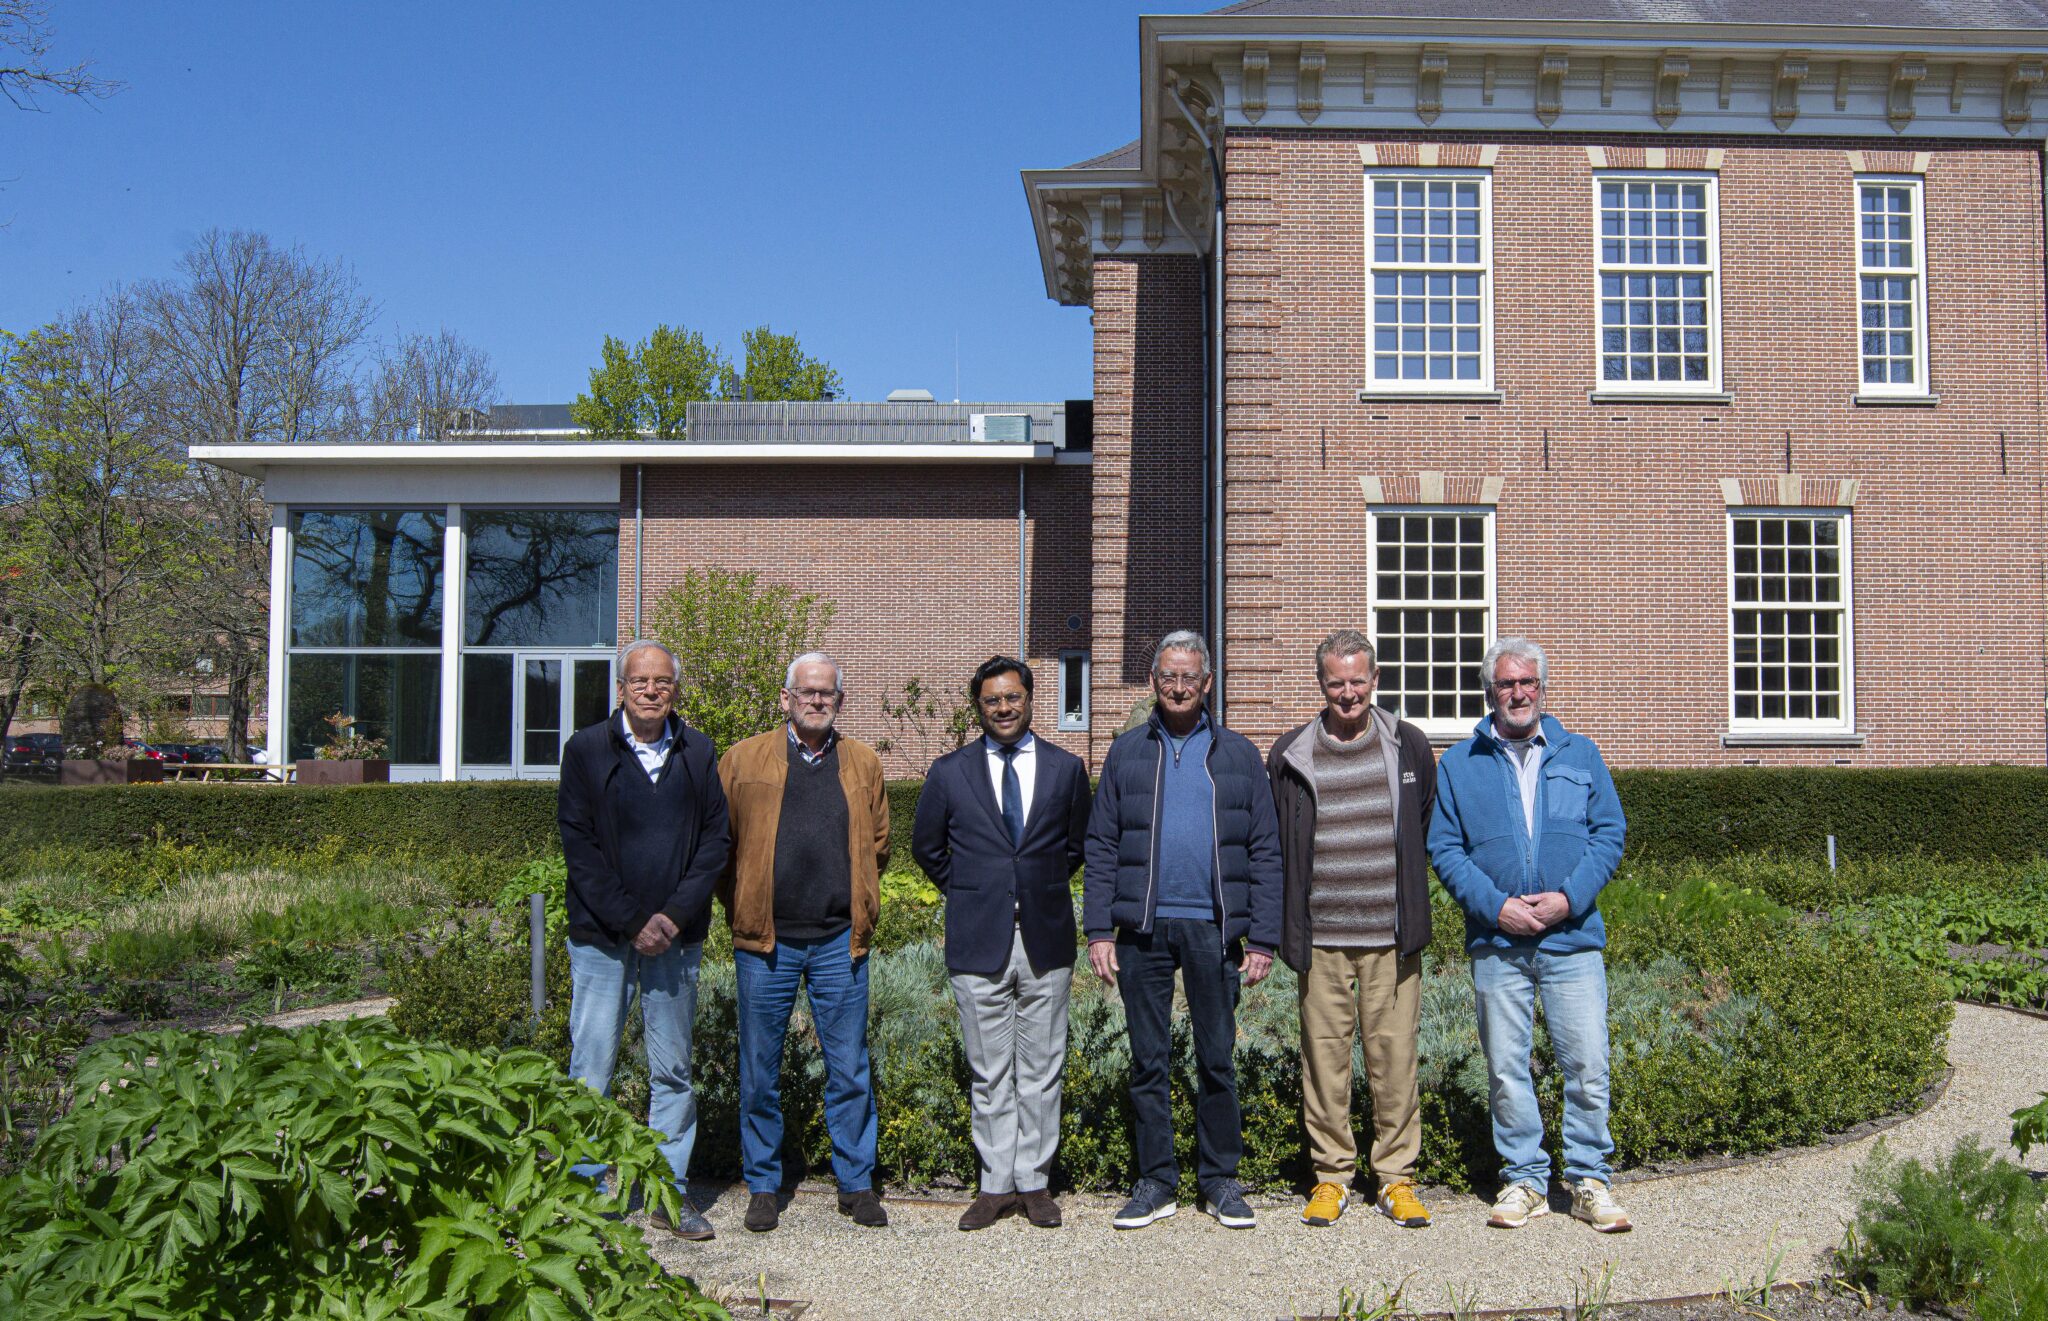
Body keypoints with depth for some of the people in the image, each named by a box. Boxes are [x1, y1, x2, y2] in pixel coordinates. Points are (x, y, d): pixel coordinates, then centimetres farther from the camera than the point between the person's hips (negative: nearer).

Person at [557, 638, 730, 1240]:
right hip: (603, 936, -2)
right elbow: (578, 844, -4)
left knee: (673, 1070, 8)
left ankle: (672, 1192, 18)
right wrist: (631, 921, -11)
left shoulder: (697, 753, 7)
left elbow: (715, 840, 4)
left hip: (675, 936, 2)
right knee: (591, 1069, 0)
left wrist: (675, 914, -8)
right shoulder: (587, 749, 1)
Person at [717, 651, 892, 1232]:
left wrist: (858, 908, 11)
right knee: (760, 1072, 6)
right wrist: (742, 911, 4)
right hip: (765, 942, -1)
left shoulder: (864, 765, 10)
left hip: (840, 940, 1)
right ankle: (762, 1186, 19)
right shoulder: (743, 760, 4)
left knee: (850, 1069, 5)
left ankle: (856, 1183, 18)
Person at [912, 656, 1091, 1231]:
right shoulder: (950, 772, 3)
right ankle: (996, 1185, 15)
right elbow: (926, 846, 15)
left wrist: (1043, 888, 12)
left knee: (1042, 1071, 6)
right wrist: (965, 891, 10)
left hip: (1046, 940, 1)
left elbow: (1080, 844, 17)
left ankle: (1035, 1182, 16)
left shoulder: (1066, 768, 5)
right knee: (989, 1075, 6)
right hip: (978, 943, 0)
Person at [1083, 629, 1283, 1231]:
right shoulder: (1126, 752, 9)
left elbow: (1265, 852, 4)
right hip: (1142, 929, 1)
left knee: (1216, 1061, 6)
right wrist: (1099, 930, -4)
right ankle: (1155, 1181, 17)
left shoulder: (1237, 754, 7)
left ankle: (1220, 1180, 19)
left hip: (1212, 928, -1)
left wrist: (1262, 938, -3)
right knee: (1147, 1061, 7)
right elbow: (1101, 847, 6)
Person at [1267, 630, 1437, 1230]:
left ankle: (1396, 1178, 13)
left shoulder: (1410, 746, 7)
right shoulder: (1290, 754, 6)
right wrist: (1286, 921, 9)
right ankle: (1332, 1175, 15)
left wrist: (1409, 896, 13)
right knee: (1324, 1056, 3)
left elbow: (1432, 829, 17)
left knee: (1395, 1057, 1)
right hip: (1321, 938, 0)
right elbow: (1272, 843, 14)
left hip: (1392, 937, 0)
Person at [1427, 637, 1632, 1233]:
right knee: (1506, 1068, 5)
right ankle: (1523, 1179, 17)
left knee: (1587, 1064, -1)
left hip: (1573, 938, 0)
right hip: (1496, 943, 0)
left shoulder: (1580, 755, 10)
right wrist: (1495, 906, -11)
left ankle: (1590, 1178, 13)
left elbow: (1610, 833, 5)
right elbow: (1445, 849, 3)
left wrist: (1568, 897, -9)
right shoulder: (1459, 764, 7)